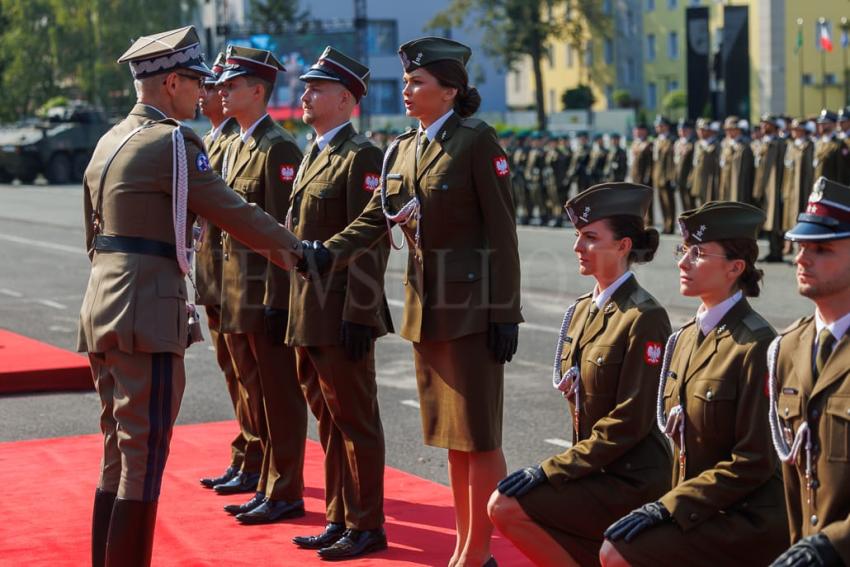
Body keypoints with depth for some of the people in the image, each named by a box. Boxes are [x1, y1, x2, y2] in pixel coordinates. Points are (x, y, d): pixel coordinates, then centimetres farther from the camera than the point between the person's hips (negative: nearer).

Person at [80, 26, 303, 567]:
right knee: (145, 460, -4)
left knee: (119, 454, 15)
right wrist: (293, 247, 3)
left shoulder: (111, 141, 16)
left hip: (102, 309, 9)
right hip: (148, 314, -9)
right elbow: (233, 212, -10)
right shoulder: (172, 141, -11)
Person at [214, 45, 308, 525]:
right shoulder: (236, 146, 15)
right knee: (256, 393, 16)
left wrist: (277, 302, -20)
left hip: (268, 296, -9)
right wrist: (222, 294, 16)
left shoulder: (278, 148, -14)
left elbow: (283, 231, -17)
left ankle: (285, 493, 8)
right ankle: (266, 480, 26)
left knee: (280, 396, 0)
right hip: (238, 297, 9)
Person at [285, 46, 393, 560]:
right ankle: (339, 518, 24)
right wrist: (292, 308, 18)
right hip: (308, 314, 9)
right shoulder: (314, 155, 16)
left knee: (355, 422, 0)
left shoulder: (360, 156, -12)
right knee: (328, 421, 15)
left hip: (341, 315, -9)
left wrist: (358, 317, -20)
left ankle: (366, 526, 10)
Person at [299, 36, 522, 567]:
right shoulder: (402, 150, 11)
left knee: (479, 432, -1)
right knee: (450, 430, 13)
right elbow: (373, 221, 7)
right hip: (427, 304, 7)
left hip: (471, 303, -7)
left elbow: (502, 230, -13)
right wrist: (327, 253, -12)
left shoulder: (477, 140, -10)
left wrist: (506, 313, -16)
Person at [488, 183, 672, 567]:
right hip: (597, 471, 9)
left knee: (506, 506, -18)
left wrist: (552, 469, -19)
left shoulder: (645, 319, -16)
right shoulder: (582, 310, 10)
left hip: (631, 481, -9)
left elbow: (631, 420, -19)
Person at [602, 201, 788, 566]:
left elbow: (755, 461, -17)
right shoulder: (687, 337, 11)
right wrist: (670, 505, 3)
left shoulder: (756, 345, -15)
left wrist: (669, 507, -18)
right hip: (701, 510, 8)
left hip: (749, 519, -8)